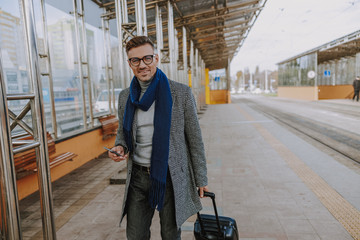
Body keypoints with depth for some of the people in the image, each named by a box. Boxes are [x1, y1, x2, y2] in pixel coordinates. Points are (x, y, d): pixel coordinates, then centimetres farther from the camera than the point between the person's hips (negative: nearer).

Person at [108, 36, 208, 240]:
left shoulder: (181, 93, -9)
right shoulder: (125, 96, 3)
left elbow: (195, 140, -4)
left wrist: (201, 179, -1)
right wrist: (120, 148, -6)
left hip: (171, 177, -3)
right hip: (138, 177, 4)